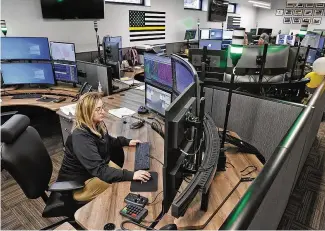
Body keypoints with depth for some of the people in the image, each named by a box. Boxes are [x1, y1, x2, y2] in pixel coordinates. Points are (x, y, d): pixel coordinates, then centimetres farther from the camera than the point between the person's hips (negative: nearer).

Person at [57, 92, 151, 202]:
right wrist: (131, 175, -44)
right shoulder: (80, 137, -34)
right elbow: (99, 170, -38)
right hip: (78, 183, -8)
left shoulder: (98, 124, -6)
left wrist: (127, 142, 3)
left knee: (125, 181, -3)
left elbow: (108, 141, 16)